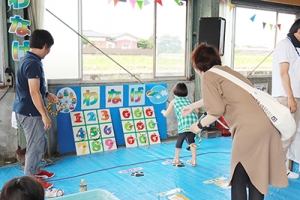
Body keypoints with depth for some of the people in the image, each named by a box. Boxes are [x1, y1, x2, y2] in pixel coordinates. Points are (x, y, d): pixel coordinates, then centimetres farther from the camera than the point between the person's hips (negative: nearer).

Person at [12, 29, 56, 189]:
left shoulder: (29, 60, 10)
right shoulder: (33, 63, -22)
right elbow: (34, 93, -25)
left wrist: (47, 94, 26)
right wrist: (44, 115, -23)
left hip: (27, 110, 10)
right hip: (30, 112, -10)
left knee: (40, 142, 22)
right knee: (35, 145, 3)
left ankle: (35, 170, 37)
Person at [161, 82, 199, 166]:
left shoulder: (174, 101, 20)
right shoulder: (188, 100, 29)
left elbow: (166, 114, 26)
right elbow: (196, 110, 26)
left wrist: (163, 111, 48)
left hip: (184, 123, -3)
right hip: (194, 121, 4)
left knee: (180, 139, 12)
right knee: (191, 140, 19)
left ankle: (176, 160, 25)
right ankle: (194, 160, 22)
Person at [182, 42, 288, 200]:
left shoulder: (208, 76, 0)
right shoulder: (225, 71, 26)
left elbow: (217, 111, -8)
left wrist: (199, 125, 11)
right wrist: (192, 106, 55)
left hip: (250, 127, -8)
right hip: (268, 123, 9)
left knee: (238, 178, 9)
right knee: (257, 176, 20)